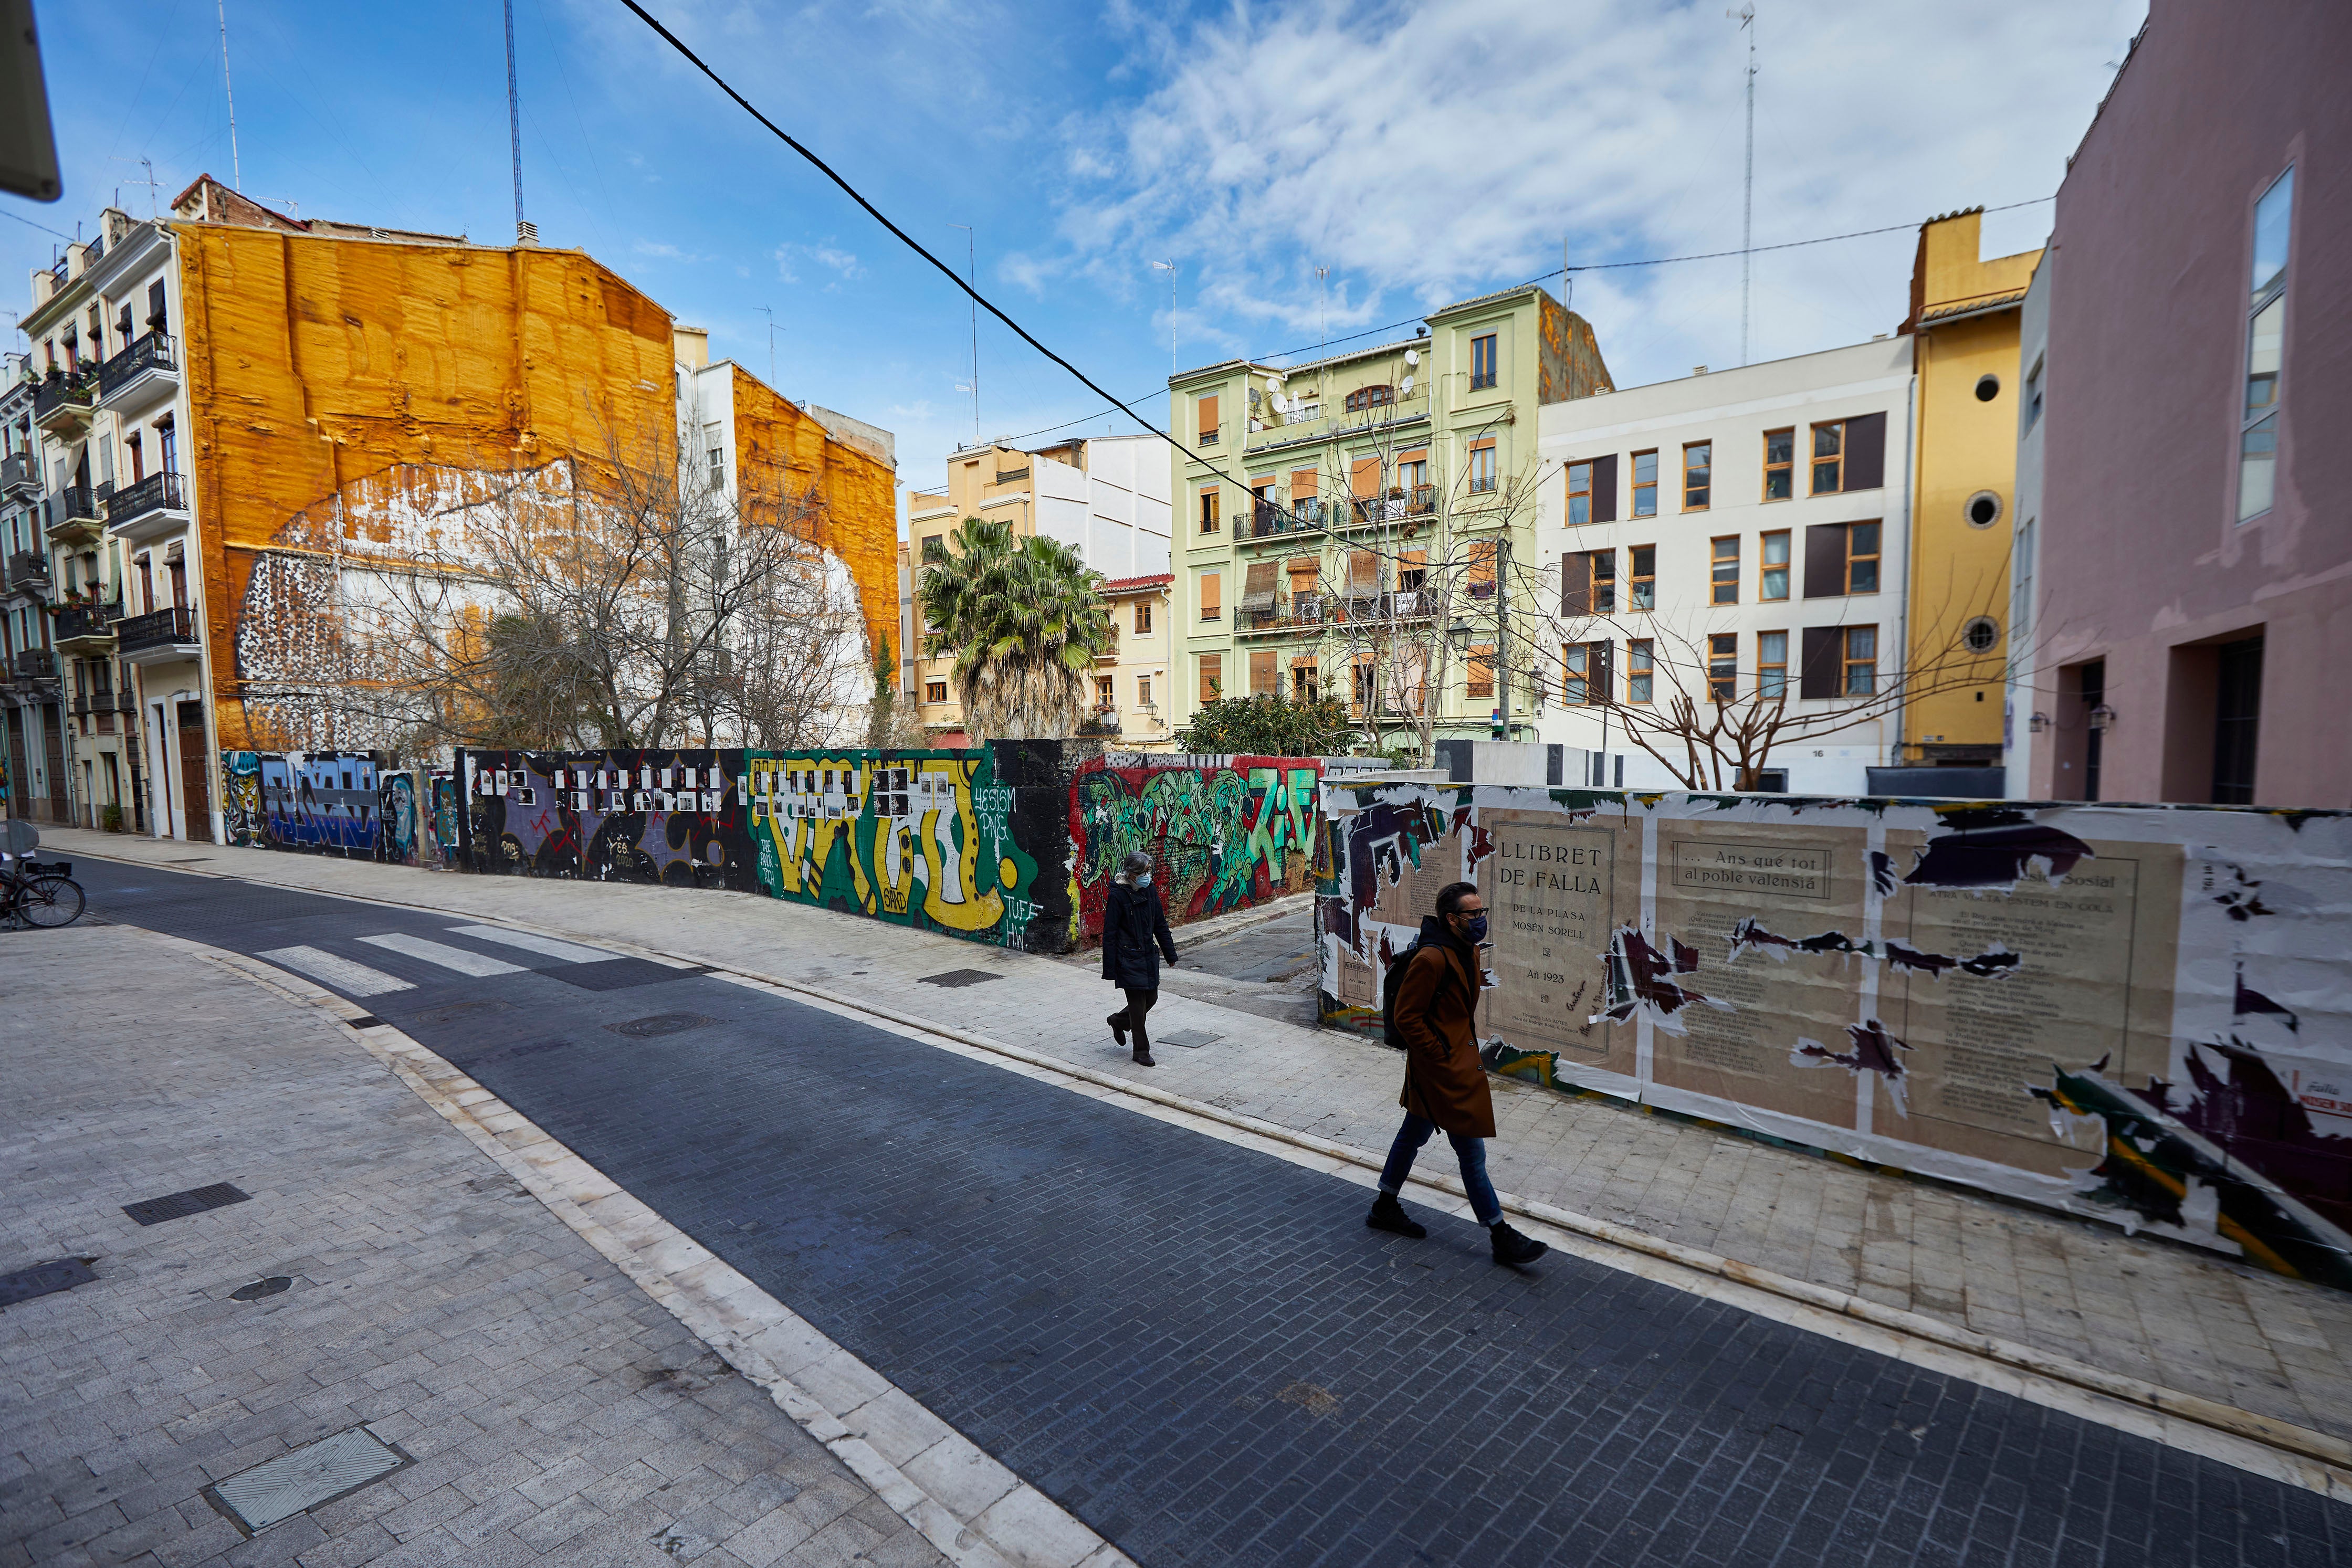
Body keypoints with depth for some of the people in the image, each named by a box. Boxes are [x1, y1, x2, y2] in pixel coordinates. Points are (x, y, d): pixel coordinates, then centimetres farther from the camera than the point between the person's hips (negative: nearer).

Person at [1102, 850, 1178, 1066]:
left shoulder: (1149, 892, 4)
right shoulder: (1118, 896, -15)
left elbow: (1160, 925, 13)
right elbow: (1110, 933, -13)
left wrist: (1170, 953, 15)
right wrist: (1109, 968, -14)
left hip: (1149, 955, 7)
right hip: (1128, 958, -7)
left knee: (1151, 998, 13)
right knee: (1138, 1003, -2)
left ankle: (1118, 1021, 39)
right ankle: (1141, 1052, 14)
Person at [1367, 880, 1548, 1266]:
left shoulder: (1470, 952, 6)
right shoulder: (1431, 959, -25)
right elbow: (1407, 1018, -21)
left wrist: (1469, 1047, 14)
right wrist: (1443, 1058, -17)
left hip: (1460, 1058, 10)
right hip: (1444, 1070, -10)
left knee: (1414, 1133, 21)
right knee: (1472, 1154, 1)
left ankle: (1385, 1208, 36)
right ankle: (1501, 1238, 14)